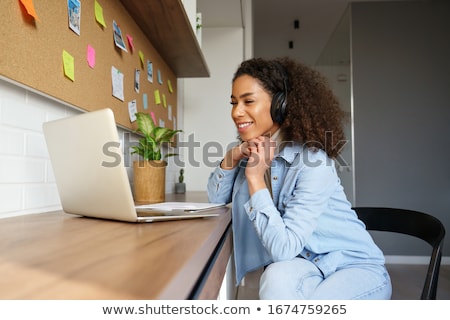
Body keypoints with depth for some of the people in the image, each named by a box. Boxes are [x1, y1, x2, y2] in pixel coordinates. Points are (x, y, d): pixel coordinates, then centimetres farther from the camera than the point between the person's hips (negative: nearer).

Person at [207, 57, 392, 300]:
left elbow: (283, 248, -28)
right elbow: (216, 198, 7)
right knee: (276, 278, -30)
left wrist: (255, 179, -27)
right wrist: (231, 157, -11)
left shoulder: (313, 162, -25)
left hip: (355, 266, -4)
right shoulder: (253, 151, -3)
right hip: (306, 262, 4)